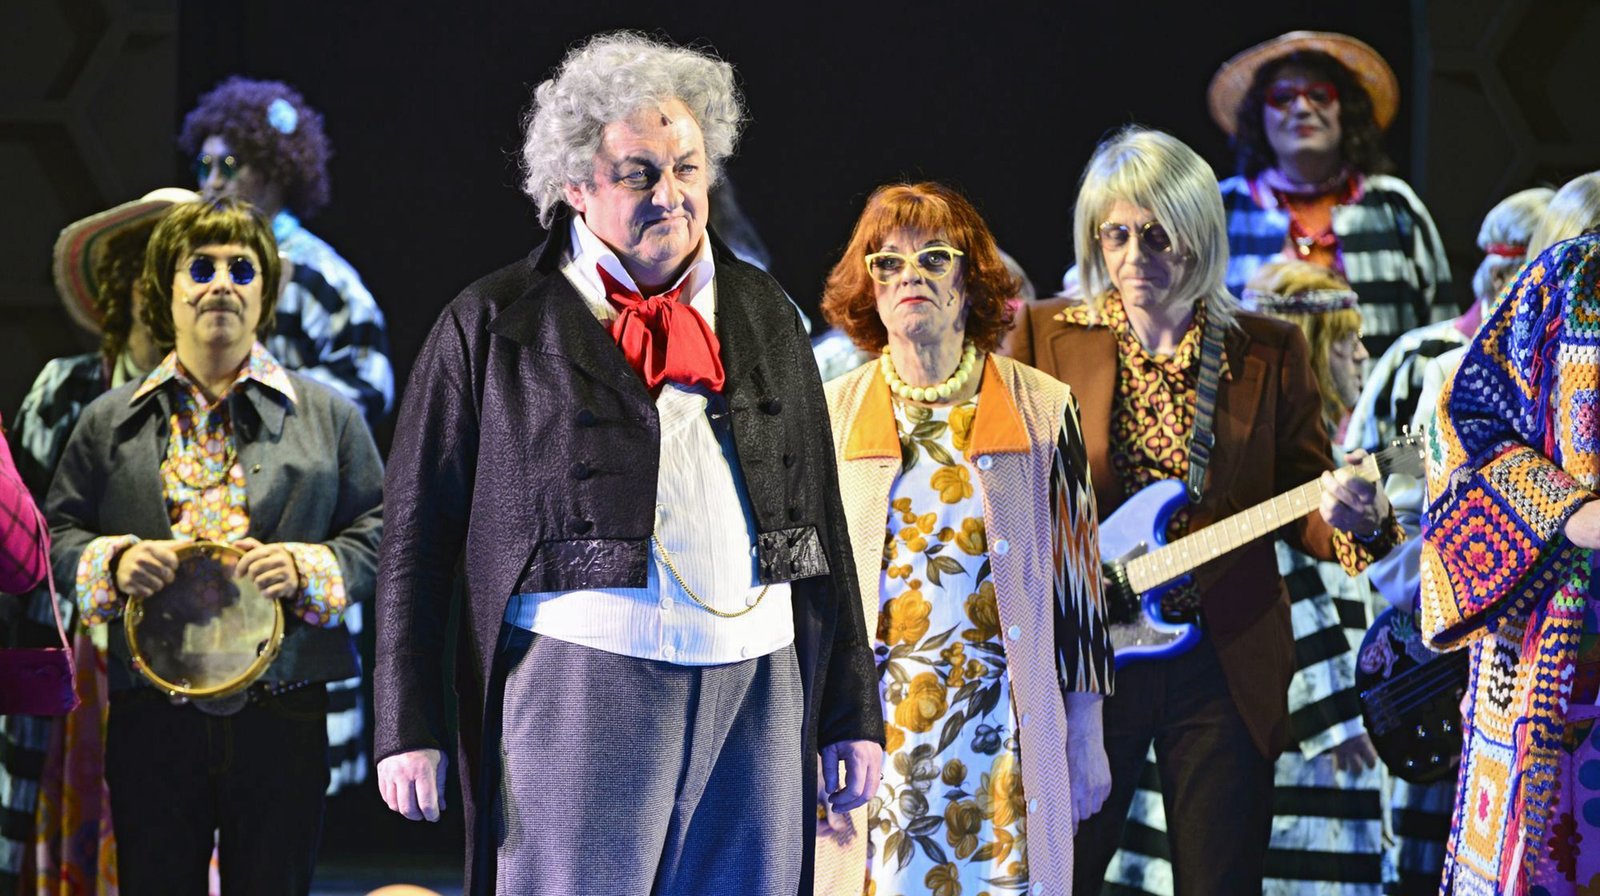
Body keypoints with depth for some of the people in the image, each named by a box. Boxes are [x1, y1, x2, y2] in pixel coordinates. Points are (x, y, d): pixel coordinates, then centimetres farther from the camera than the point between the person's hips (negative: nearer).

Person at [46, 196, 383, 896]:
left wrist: (308, 569, -12)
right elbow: (56, 533, 12)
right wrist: (112, 563, -9)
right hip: (151, 718, 1)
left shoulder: (327, 415, 9)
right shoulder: (110, 420, 12)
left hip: (282, 714, -1)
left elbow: (377, 534, 6)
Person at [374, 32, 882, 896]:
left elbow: (822, 518, 19)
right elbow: (418, 531, 3)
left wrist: (850, 712, 15)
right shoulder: (492, 323, 4)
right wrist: (409, 727, -3)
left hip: (760, 686, 4)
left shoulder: (763, 314, 17)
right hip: (581, 682, -4)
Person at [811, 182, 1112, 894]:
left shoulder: (1042, 410, 5)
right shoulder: (827, 417, 7)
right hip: (875, 734, 1)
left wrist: (1088, 741, 5)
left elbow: (1077, 581, 7)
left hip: (1007, 735, 0)